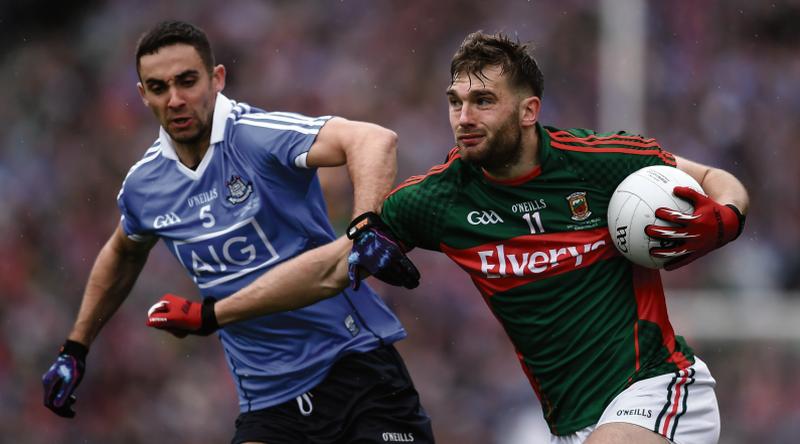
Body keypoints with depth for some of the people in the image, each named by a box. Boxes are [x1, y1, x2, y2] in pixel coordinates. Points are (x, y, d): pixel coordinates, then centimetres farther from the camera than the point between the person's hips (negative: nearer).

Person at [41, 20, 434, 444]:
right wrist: (74, 350, 30)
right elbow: (122, 254, 29)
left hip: (353, 359, -4)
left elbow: (375, 140, -32)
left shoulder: (256, 135, -16)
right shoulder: (143, 184, 4)